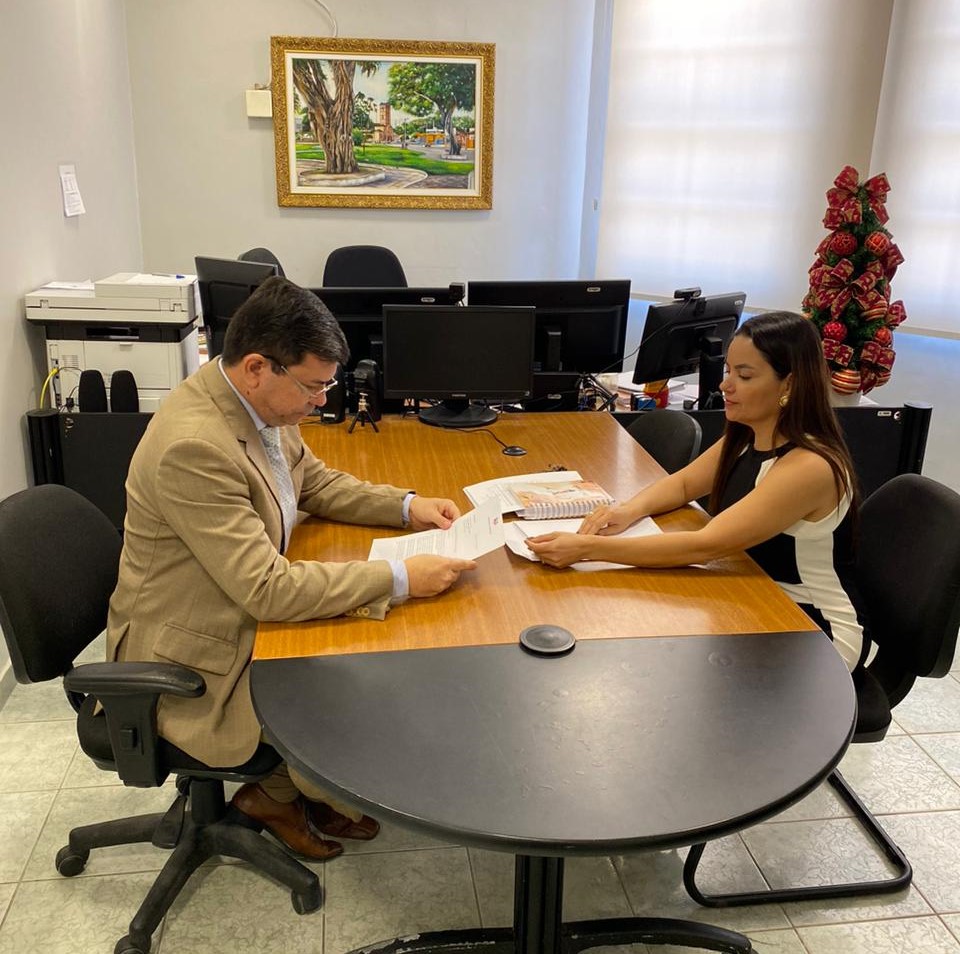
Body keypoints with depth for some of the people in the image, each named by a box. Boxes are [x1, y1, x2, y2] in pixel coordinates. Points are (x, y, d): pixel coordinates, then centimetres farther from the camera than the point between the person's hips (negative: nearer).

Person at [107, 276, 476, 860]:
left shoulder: (257, 402, -6)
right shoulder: (194, 446, -33)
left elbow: (315, 483, 12)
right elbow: (268, 590, -32)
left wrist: (407, 506, -2)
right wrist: (400, 579, -29)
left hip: (246, 611, 9)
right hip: (195, 663, -9)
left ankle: (289, 787, 25)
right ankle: (277, 796, 21)